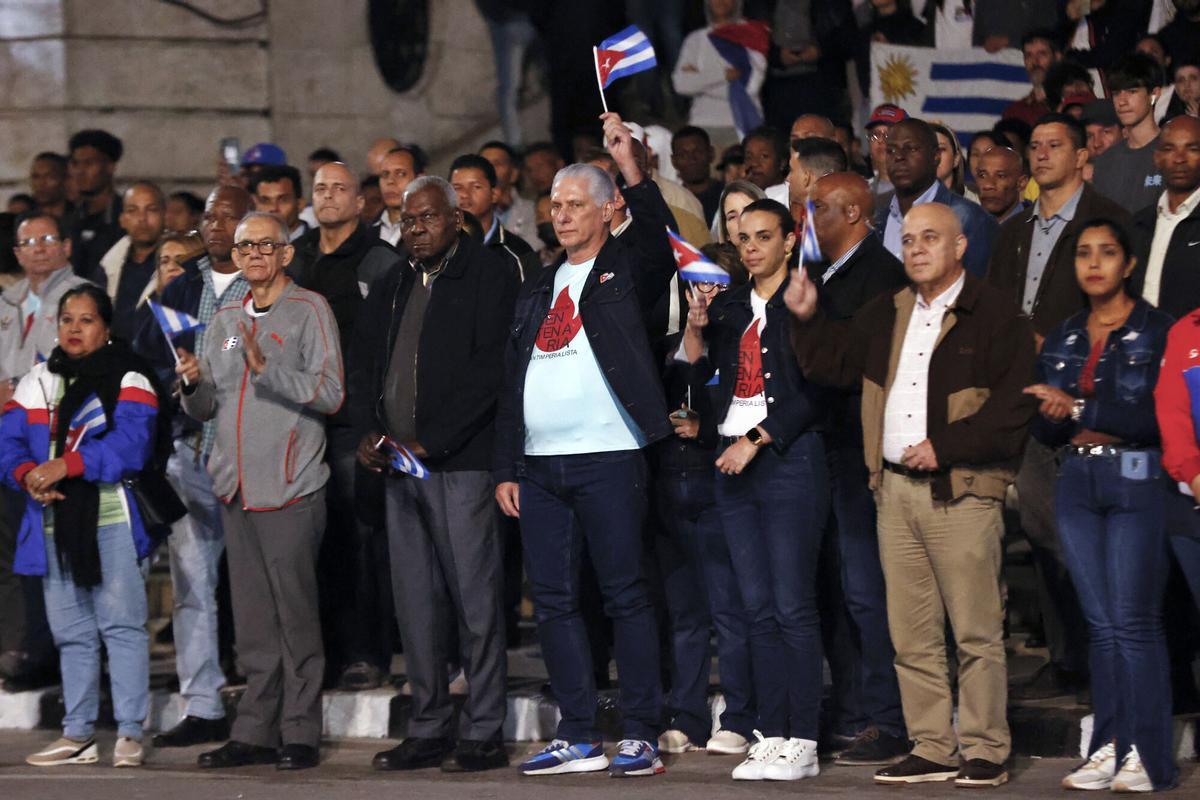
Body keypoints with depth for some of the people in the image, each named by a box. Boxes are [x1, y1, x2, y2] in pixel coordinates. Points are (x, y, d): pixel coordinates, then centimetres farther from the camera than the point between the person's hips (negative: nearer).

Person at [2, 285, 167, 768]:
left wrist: (67, 465, -24)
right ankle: (78, 734, 16)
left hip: (111, 518, -5)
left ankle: (130, 733, -6)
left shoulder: (129, 380, -1)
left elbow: (131, 443, -16)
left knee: (121, 623, -7)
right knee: (71, 631, 10)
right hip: (55, 523, 5)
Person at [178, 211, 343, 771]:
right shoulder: (225, 320, 17)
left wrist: (267, 368, -20)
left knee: (296, 614, -5)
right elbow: (205, 409, 19)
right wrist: (195, 382, -2)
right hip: (236, 487, 6)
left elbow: (330, 394, -11)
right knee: (252, 618, 8)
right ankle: (255, 733, 11)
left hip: (290, 487, -6)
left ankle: (300, 735, -1)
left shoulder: (309, 310, -1)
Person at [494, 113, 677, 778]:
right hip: (539, 467, 6)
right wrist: (506, 468, 12)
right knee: (552, 600, 5)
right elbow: (511, 384, 19)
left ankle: (641, 736, -2)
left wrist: (630, 167, -25)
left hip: (608, 460, -6)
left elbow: (657, 236, -19)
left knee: (625, 596, -4)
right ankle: (577, 738, 10)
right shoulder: (537, 292, 20)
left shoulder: (626, 269, 5)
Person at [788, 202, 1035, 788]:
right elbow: (835, 366, 25)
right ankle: (931, 750, 12)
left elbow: (1014, 405, -11)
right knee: (911, 635, 7)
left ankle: (985, 750, 0)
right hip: (895, 489, 6)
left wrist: (944, 446, -16)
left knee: (976, 631, -5)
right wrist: (807, 320, 9)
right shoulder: (885, 316, 17)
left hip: (962, 492, -6)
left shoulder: (995, 316, -4)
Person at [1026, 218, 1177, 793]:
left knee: (1133, 620, -8)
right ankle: (1109, 748, 6)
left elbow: (1155, 417, -13)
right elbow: (1044, 431, 13)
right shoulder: (1062, 340, 15)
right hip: (1078, 482, 5)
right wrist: (1056, 420, -10)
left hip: (1136, 482, -5)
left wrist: (1079, 407, -14)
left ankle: (1147, 755, -6)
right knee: (1101, 622, 5)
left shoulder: (1157, 331, -2)